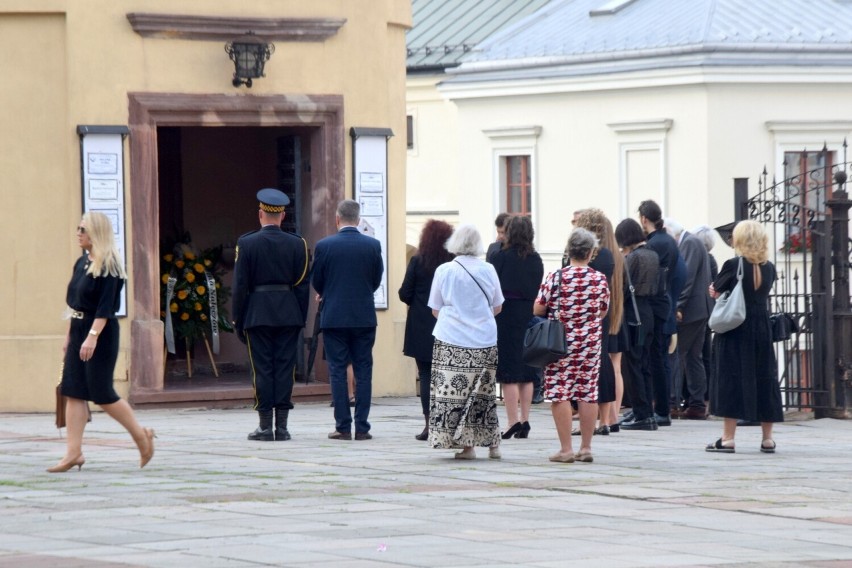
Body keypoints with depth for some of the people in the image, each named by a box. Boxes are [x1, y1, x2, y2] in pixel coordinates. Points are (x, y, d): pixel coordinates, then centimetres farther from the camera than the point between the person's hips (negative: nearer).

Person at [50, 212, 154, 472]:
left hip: (101, 333, -8)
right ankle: (73, 452, 2)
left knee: (101, 393, -4)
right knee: (72, 391, 2)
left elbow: (105, 306, -20)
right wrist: (69, 335, 16)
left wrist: (92, 336, -27)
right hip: (78, 330, 8)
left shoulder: (108, 266, -13)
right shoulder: (81, 263, 11)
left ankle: (142, 436, 14)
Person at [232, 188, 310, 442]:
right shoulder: (297, 244, 2)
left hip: (257, 314, -2)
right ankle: (282, 426, 2)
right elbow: (303, 285, 4)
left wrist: (238, 321, 3)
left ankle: (265, 426, 0)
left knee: (262, 370, 1)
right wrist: (301, 318, 11)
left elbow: (240, 286, -3)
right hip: (289, 315, 2)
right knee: (285, 368, 4)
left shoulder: (246, 243, -4)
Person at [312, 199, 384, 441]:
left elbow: (316, 282, 3)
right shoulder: (372, 245, -2)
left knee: (338, 372, 3)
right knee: (363, 371, 5)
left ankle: (343, 427, 1)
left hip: (334, 317, -1)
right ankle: (362, 427, 3)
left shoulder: (324, 246, -6)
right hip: (364, 317, 1)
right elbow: (377, 280, 7)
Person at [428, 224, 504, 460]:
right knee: (484, 392, 9)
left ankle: (466, 444, -2)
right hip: (484, 341, 3)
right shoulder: (488, 271, 1)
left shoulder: (444, 271, -4)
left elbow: (435, 310, 3)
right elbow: (497, 307, 12)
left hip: (451, 343, -3)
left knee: (456, 390, 1)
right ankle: (492, 444, 11)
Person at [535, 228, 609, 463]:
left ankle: (566, 449, -3)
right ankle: (586, 448, 11)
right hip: (590, 345, 3)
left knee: (560, 395, 0)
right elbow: (603, 312, 11)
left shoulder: (556, 277, -10)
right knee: (588, 395, 8)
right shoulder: (600, 279, -1)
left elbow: (538, 309, -5)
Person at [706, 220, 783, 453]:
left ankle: (728, 438, -5)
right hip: (761, 328, 4)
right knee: (763, 378, 9)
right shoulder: (769, 268, 2)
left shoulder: (733, 265, -12)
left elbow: (715, 290, -3)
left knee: (732, 380, -2)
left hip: (735, 330, -4)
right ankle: (767, 438, 12)